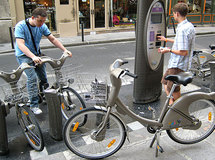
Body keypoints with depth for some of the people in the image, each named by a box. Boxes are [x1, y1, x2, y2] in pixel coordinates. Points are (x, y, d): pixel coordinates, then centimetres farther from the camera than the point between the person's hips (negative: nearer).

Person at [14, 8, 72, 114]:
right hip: (23, 55, -5)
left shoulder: (42, 26, -7)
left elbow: (53, 39, -3)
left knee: (43, 77, 5)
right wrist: (33, 57, -48)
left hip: (36, 54, 5)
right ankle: (34, 105, -9)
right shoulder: (21, 26, -22)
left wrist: (64, 50, -16)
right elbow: (20, 45, -33)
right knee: (32, 78, -19)